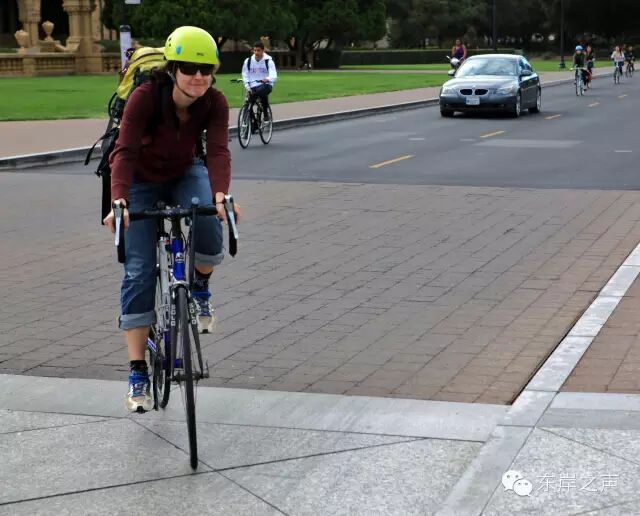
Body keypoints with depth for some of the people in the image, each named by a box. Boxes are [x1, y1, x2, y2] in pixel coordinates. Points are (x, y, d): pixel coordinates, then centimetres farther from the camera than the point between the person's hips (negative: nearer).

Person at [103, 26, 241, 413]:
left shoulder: (215, 103, -22)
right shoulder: (145, 97, -30)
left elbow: (218, 151, -34)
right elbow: (125, 152, -38)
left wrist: (220, 195, -53)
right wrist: (119, 200, -54)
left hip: (186, 174, 2)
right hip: (143, 181, -2)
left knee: (208, 226, -31)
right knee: (139, 272, -11)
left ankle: (200, 289, 3)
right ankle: (138, 374, -6)